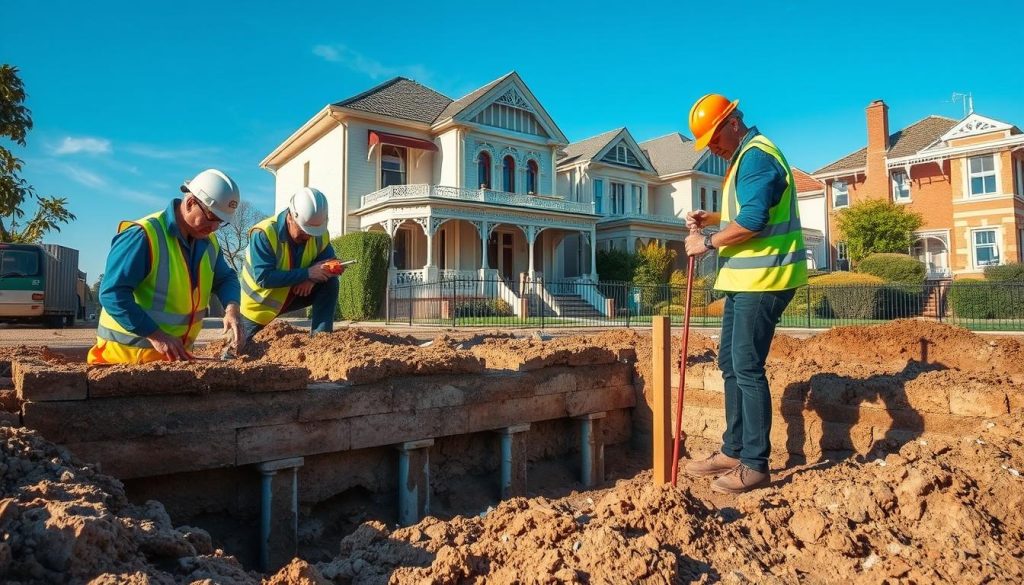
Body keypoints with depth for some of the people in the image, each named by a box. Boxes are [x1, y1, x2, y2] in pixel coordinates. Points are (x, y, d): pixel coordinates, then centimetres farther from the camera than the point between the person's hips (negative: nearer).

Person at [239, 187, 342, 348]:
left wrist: (312, 278, -33)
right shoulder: (263, 234, -31)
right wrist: (307, 273, -40)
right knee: (244, 347, 8)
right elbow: (263, 278, -37)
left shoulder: (320, 233, -16)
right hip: (260, 303, -3)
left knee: (330, 282, -19)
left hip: (292, 295, 3)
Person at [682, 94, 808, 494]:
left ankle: (755, 465, 2)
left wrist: (708, 242, -13)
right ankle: (733, 451, 23)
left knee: (747, 369, -8)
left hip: (762, 279, -11)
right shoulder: (744, 157, 20)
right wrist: (711, 219, 14)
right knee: (730, 364, 13)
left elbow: (752, 220, -23)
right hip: (745, 278, 11)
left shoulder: (756, 155, -13)